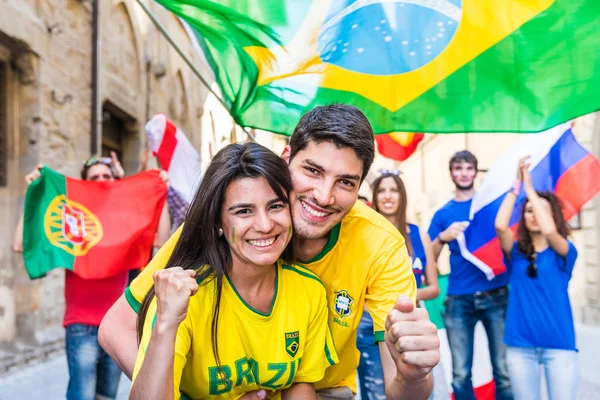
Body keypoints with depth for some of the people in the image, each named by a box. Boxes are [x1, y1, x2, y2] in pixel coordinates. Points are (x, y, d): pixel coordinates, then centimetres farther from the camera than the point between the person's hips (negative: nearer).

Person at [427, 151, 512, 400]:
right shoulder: (443, 213, 11)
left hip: (495, 296, -1)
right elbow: (429, 258, 8)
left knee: (503, 371, -1)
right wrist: (443, 237, -11)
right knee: (460, 375, 3)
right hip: (458, 300, 1)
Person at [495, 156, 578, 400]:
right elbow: (500, 226, -15)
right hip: (520, 345, 2)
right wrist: (516, 185, -12)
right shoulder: (516, 253, 6)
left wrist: (529, 188, -15)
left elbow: (549, 230, -21)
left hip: (559, 344, -1)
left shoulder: (564, 251, 2)